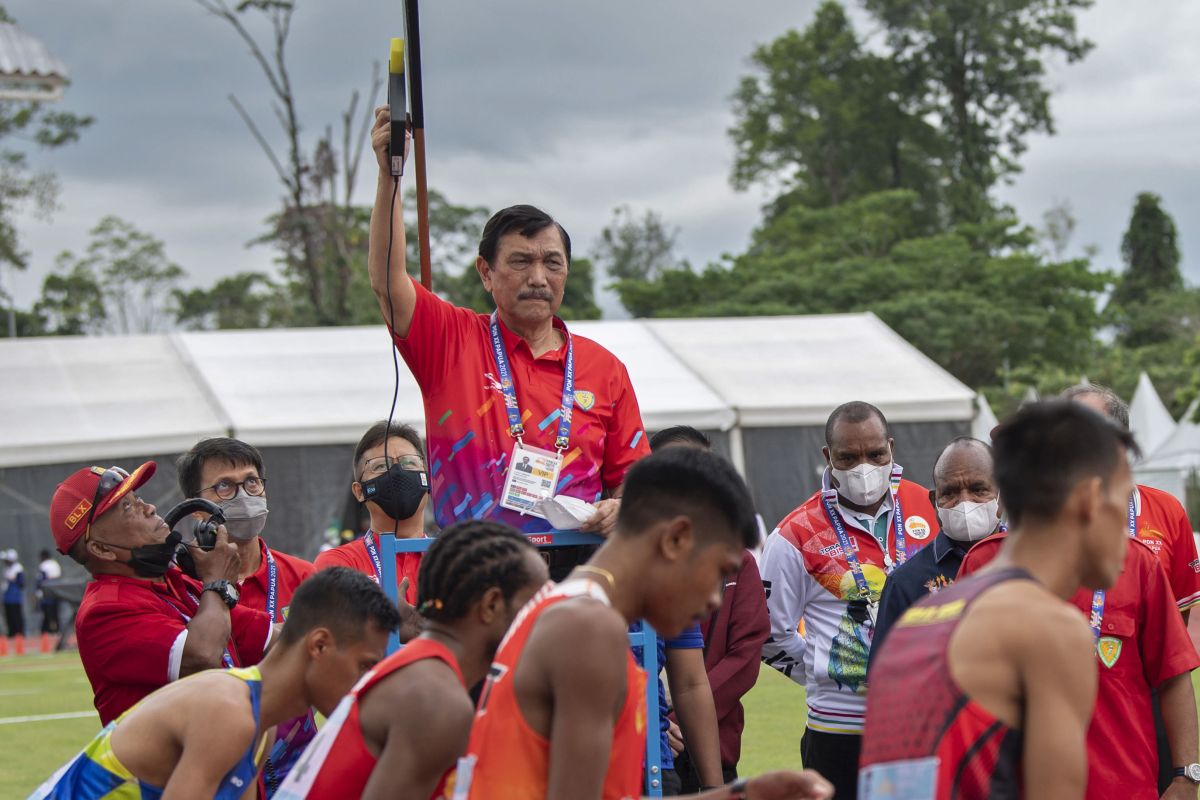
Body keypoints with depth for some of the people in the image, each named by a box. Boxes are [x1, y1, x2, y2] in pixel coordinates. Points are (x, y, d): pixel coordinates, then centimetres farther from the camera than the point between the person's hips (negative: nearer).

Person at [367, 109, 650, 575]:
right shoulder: (452, 341, 9)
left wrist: (621, 510, -4)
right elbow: (386, 282, -6)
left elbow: (632, 476, 19)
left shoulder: (603, 368, 14)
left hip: (575, 570, 2)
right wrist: (389, 175, -14)